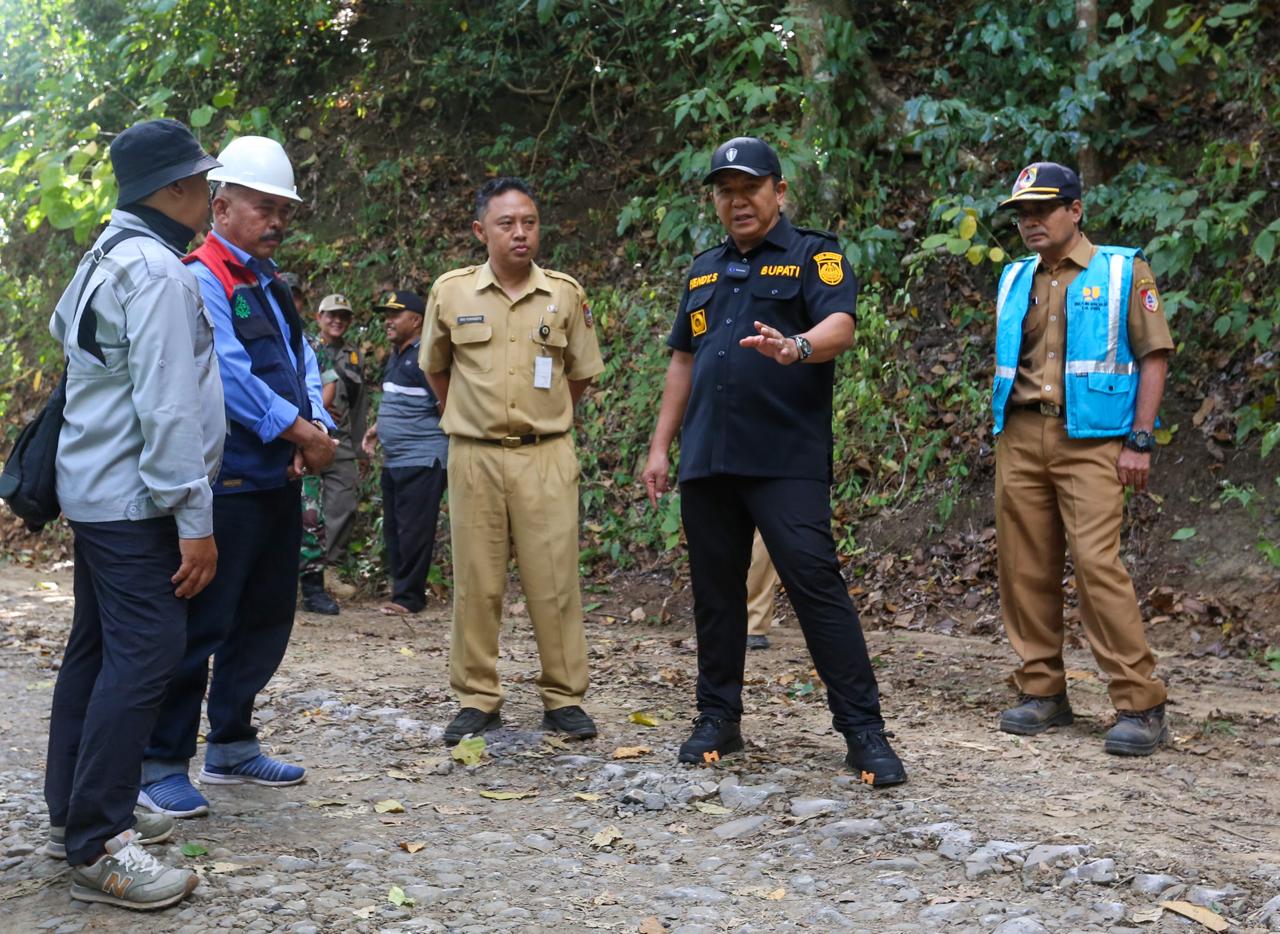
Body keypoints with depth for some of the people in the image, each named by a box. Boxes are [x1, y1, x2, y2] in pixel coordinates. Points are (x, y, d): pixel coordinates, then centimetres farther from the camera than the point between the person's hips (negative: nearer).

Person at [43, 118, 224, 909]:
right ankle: (96, 845, -10)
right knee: (145, 656, -12)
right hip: (134, 498, -11)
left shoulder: (107, 257, 15)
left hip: (95, 489, 11)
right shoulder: (158, 271, -18)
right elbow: (168, 407, -22)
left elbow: (63, 325, 32)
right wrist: (195, 519, -21)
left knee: (99, 648, 15)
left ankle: (77, 812, 24)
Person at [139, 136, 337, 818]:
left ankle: (231, 747, 28)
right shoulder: (201, 278, -10)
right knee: (202, 625, -5)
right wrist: (299, 431, -13)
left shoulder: (268, 285, 17)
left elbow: (301, 364, 15)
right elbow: (229, 376, -19)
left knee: (266, 620, 15)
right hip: (227, 485, -9)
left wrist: (317, 428, -4)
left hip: (279, 482, 9)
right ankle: (161, 765, 4)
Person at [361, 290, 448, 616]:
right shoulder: (396, 356, 17)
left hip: (421, 460, -10)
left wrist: (439, 444, -10)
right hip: (393, 460, 10)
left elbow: (446, 407, -15)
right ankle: (401, 587, 21)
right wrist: (377, 428, 16)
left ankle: (409, 596, 0)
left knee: (413, 530, -6)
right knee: (393, 528, 13)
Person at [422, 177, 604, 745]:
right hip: (474, 457, 0)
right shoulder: (451, 292, 1)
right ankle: (478, 700, 14)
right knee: (476, 581, 4)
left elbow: (581, 375, 14)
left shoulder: (565, 294, 2)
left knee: (554, 580, 0)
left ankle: (564, 698, 10)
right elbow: (435, 369, 16)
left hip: (547, 457, 0)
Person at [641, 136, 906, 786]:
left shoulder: (813, 256, 1)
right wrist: (660, 446, 17)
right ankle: (719, 719, 21)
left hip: (787, 459, -6)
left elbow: (840, 325, -17)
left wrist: (796, 346, -39)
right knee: (715, 590, 9)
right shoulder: (704, 269, 20)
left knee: (815, 581, -12)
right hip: (706, 461, 6)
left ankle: (863, 731, -8)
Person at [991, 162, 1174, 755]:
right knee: (1024, 566, 4)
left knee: (1097, 563, -14)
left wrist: (1139, 440, -9)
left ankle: (1140, 705, -8)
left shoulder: (1123, 271, 1)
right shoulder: (1014, 281, 16)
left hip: (1090, 438, -5)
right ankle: (1041, 691, 16)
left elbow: (1153, 356, -2)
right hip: (1020, 436, 5)